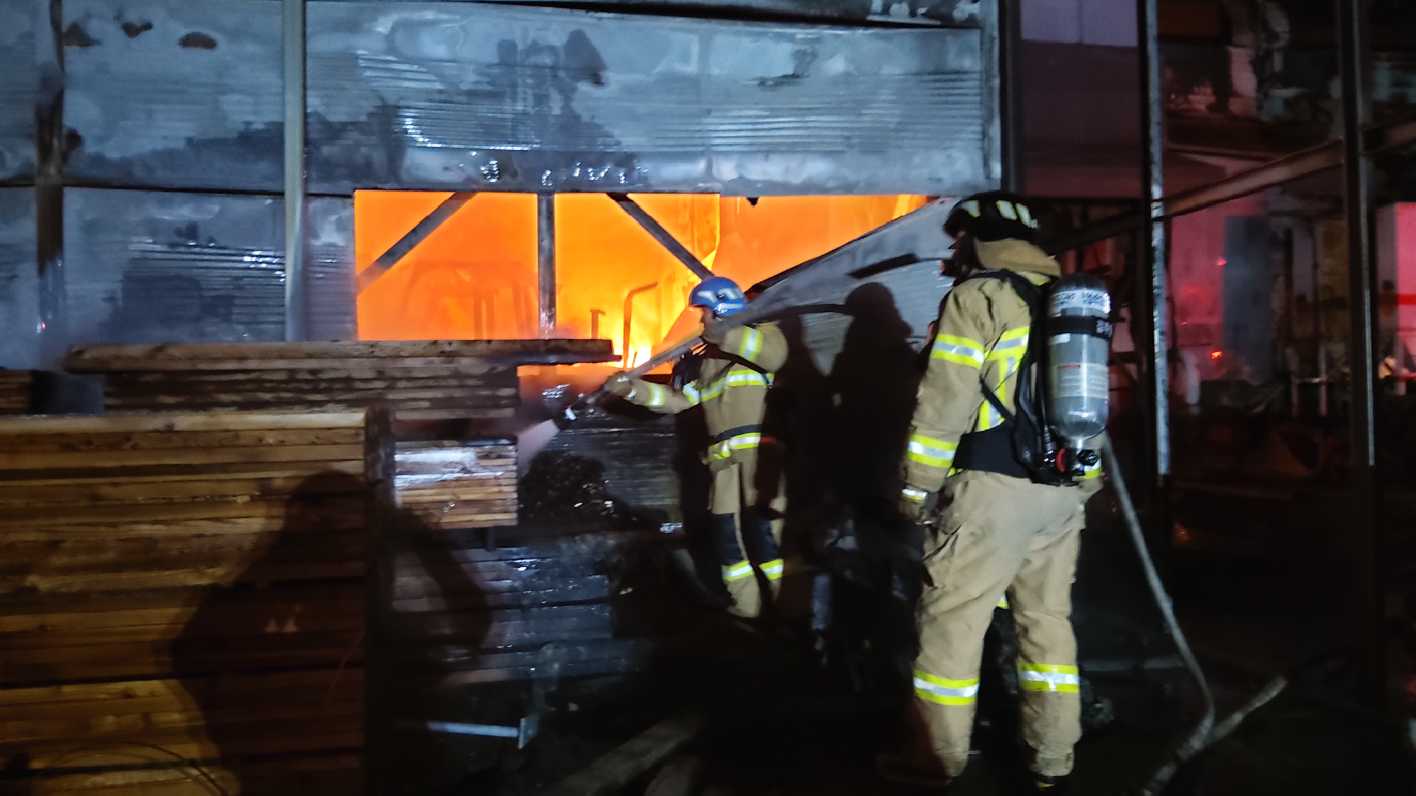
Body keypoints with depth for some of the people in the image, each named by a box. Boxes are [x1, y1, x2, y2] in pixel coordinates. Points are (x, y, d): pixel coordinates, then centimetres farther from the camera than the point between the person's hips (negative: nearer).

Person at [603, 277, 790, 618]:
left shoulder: (760, 332, 6)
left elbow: (775, 353, -17)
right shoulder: (704, 359, 24)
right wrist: (632, 388, 4)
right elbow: (676, 399, 16)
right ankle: (745, 609, 13)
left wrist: (727, 336, -25)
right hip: (725, 457, 7)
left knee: (762, 527, -13)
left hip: (761, 449, -7)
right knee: (726, 530, 4)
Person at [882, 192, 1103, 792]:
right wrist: (1087, 483, 23)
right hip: (1065, 489, 8)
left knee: (951, 618, 2)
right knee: (1047, 617, 14)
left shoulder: (976, 298, -6)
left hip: (993, 487, -7)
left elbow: (944, 402, -12)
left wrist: (916, 486, -6)